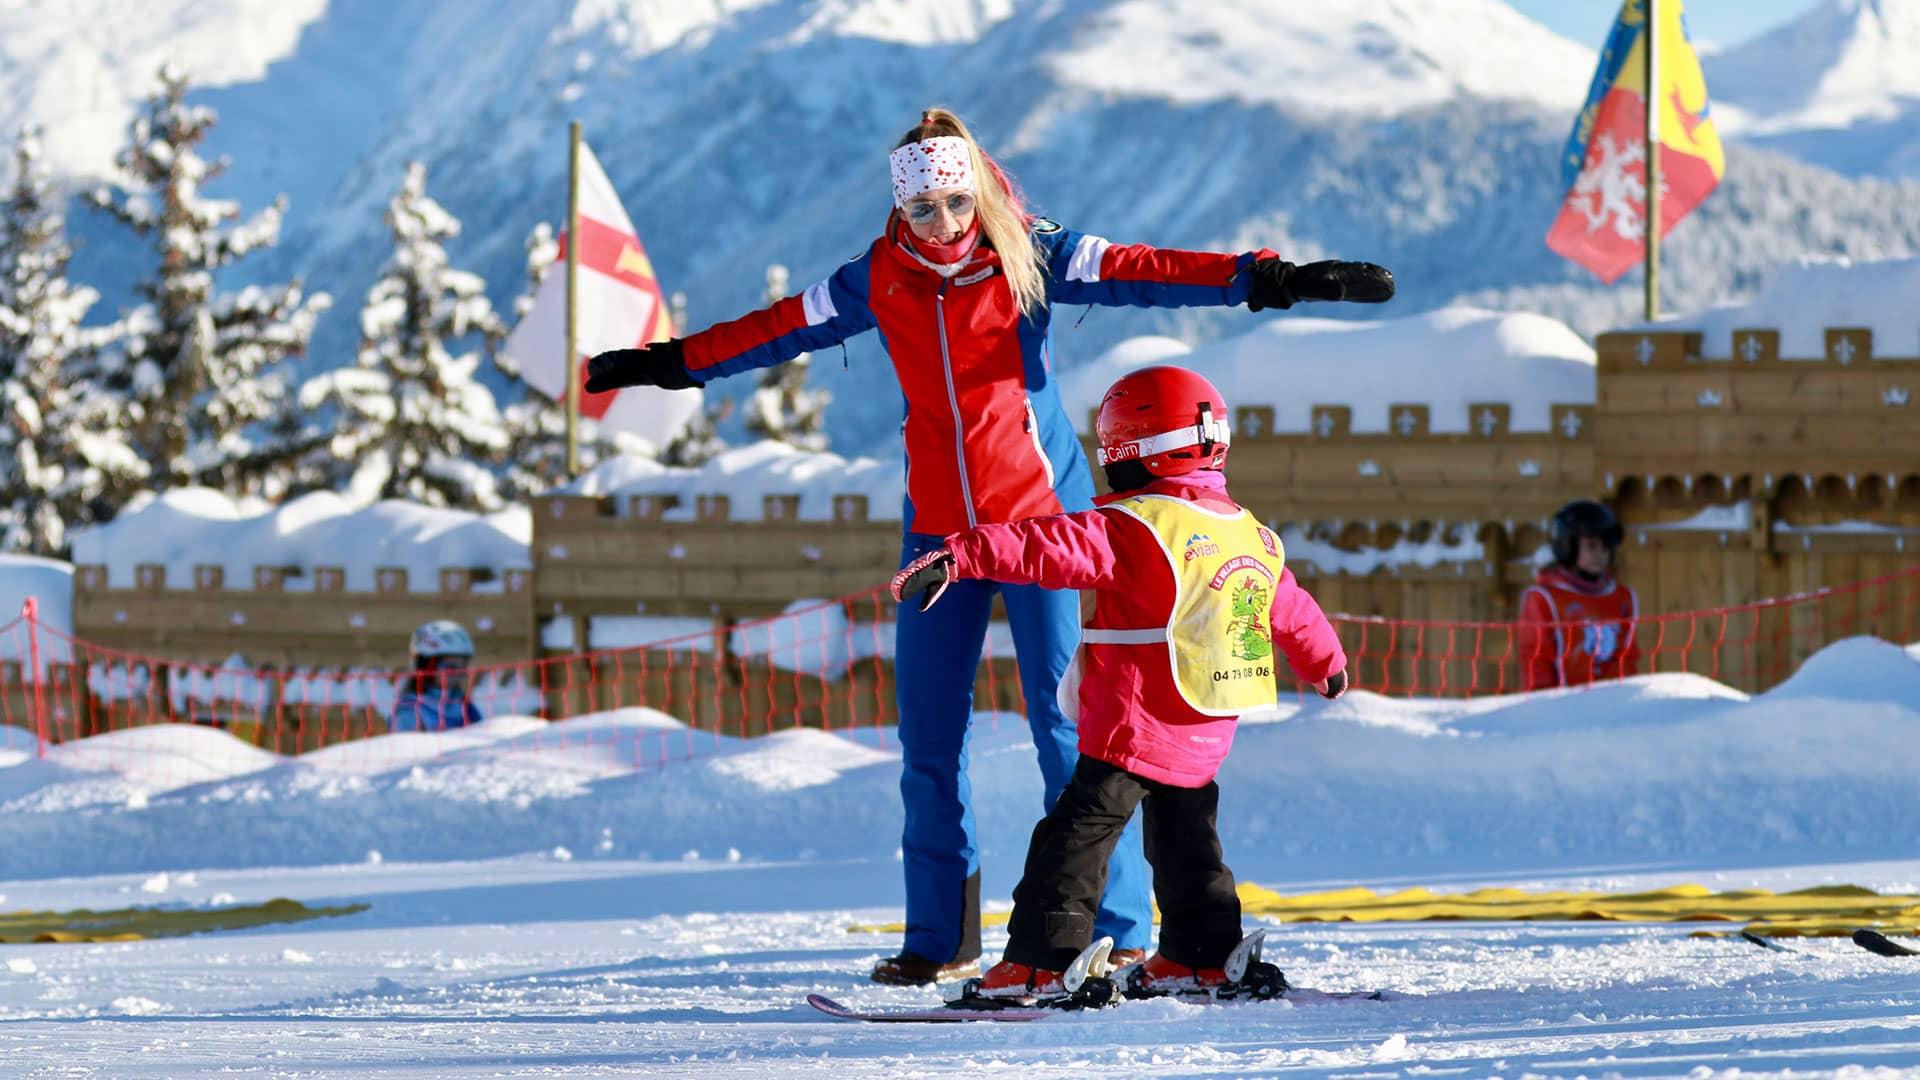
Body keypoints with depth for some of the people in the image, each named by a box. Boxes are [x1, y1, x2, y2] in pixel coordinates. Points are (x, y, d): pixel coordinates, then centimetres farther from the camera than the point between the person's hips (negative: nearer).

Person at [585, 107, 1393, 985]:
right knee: (928, 735, 5)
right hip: (937, 524, 4)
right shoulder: (878, 281, 3)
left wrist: (1267, 281, -28)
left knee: (1071, 722, -8)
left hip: (1042, 516, -4)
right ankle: (939, 940, 14)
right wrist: (668, 365, 21)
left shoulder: (1032, 259, -7)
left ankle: (1117, 934, -4)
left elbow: (1147, 274, -17)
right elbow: (779, 330, 15)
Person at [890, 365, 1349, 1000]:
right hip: (1206, 737, 8)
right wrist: (1326, 666, 44)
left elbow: (1050, 549, -28)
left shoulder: (1134, 527, -16)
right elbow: (1291, 613, 25)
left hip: (1132, 731, -8)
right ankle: (1201, 957, 25)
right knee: (1185, 840, 22)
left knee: (1075, 836, -5)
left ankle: (1039, 963, -10)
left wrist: (961, 558, -35)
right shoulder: (1255, 539, 10)